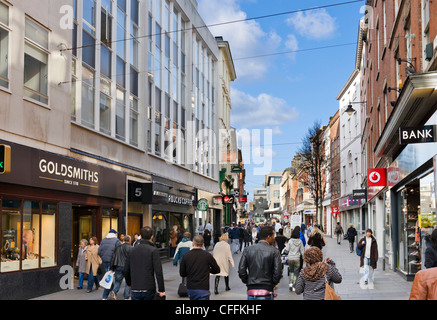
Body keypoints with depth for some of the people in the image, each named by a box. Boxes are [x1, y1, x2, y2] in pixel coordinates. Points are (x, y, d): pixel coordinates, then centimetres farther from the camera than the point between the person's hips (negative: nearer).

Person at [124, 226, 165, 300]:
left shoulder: (132, 250, 7)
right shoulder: (153, 250, -8)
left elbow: (125, 271, 12)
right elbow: (158, 272, -14)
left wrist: (129, 283, 29)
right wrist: (161, 290, -8)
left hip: (135, 289, 3)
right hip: (149, 289, -3)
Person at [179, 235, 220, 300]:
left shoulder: (186, 256, -3)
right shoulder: (207, 255, -8)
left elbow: (182, 274, 4)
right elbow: (217, 270, 4)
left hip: (190, 288, 4)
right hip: (203, 289, -3)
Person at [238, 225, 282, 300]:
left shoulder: (248, 250, 3)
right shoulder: (274, 251, -6)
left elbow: (241, 271, -1)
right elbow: (278, 273, -11)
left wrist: (248, 282, 11)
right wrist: (272, 284, 5)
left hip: (251, 292, 3)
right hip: (266, 294, -3)